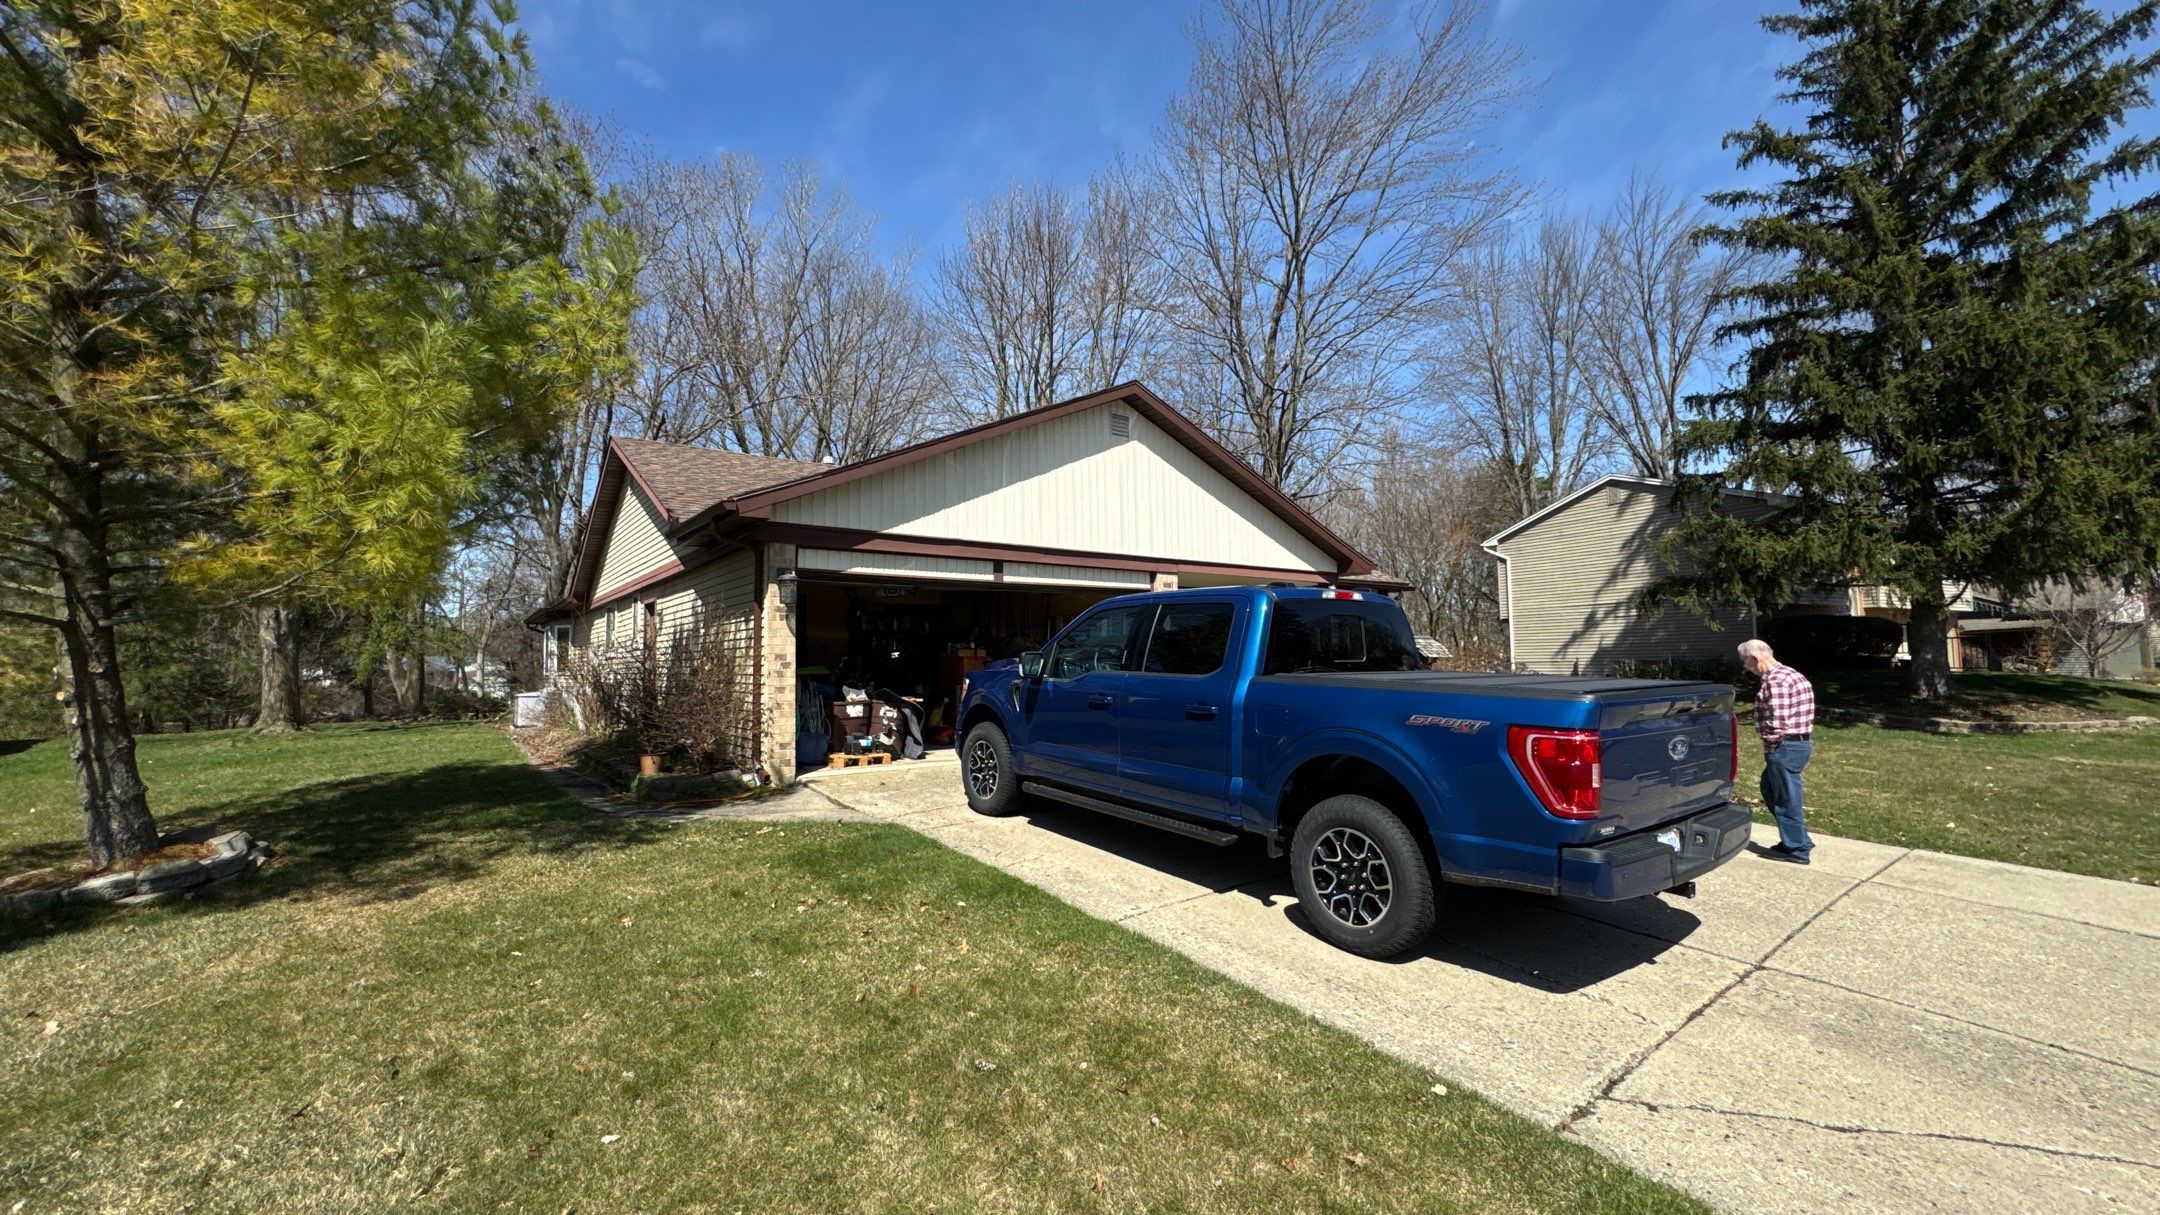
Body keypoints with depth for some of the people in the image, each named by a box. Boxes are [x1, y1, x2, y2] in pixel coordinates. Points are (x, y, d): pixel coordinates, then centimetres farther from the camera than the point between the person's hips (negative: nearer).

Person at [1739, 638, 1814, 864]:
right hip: (1801, 743, 10)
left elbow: (1777, 723, -24)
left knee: (1786, 798, 3)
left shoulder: (1775, 681, -20)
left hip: (1785, 747, -10)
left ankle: (1797, 849, 14)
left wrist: (1769, 746, -9)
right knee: (1769, 788, 21)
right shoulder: (1791, 674, 12)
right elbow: (1794, 715, 16)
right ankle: (1798, 839, 28)